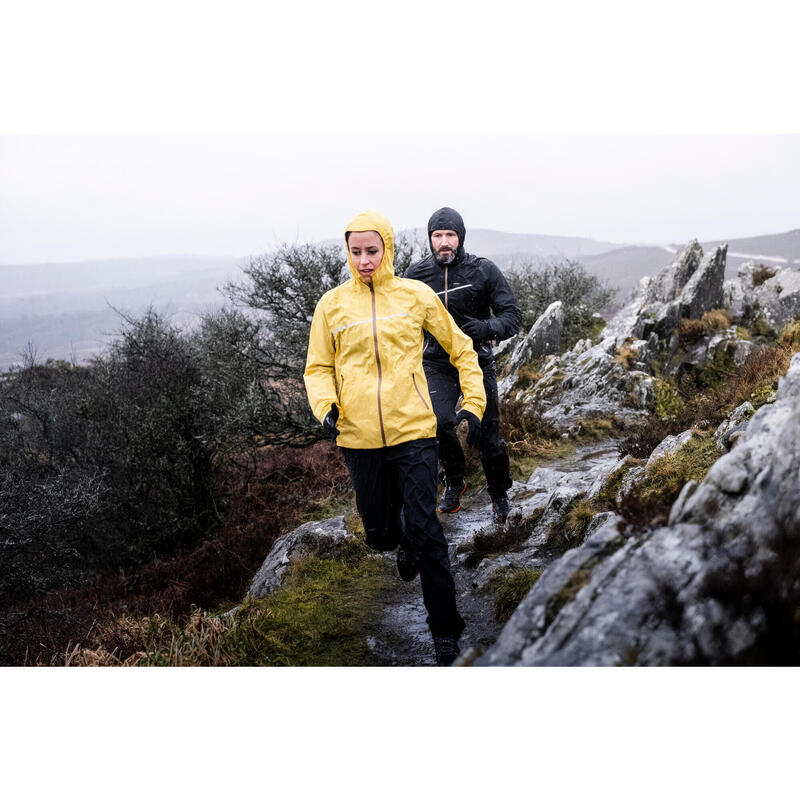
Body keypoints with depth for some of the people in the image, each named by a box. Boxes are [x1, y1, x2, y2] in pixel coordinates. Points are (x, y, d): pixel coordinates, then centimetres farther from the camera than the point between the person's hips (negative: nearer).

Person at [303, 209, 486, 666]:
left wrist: (473, 404, 5)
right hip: (359, 438, 2)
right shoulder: (332, 305, 4)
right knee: (379, 532, 12)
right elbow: (318, 368, 10)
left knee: (425, 531, -6)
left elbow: (461, 349, 11)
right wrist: (325, 405, -9)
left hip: (413, 431, -2)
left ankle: (446, 628, 9)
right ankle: (403, 545, 50)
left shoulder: (417, 295, 2)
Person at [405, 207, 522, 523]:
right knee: (439, 423, -21)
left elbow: (512, 315, -8)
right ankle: (454, 481, 7)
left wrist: (486, 328, -27)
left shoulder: (484, 270, -8)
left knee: (488, 433, 2)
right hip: (436, 364, 1)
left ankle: (500, 494, 27)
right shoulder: (416, 274, -2)